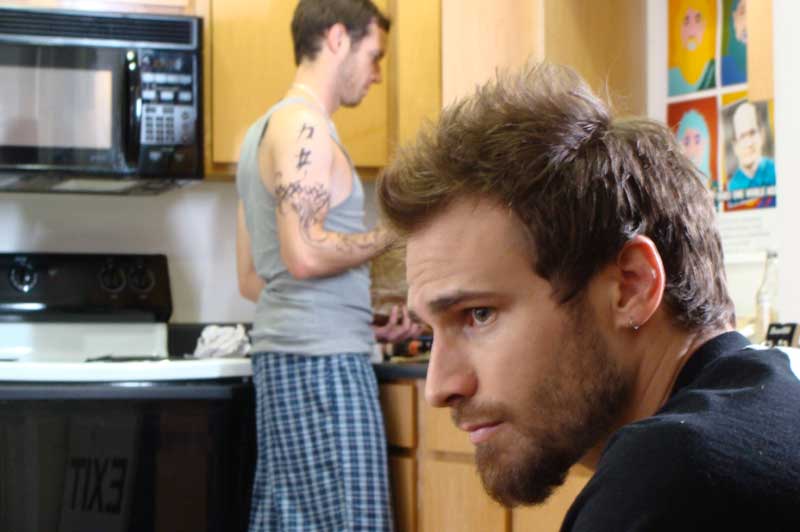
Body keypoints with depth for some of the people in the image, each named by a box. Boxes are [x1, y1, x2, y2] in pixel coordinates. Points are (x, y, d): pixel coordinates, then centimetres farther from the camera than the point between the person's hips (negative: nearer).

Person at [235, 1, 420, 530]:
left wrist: (365, 321, 19)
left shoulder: (266, 129, 20)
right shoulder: (303, 124, -10)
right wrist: (395, 232, -8)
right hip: (322, 361, -10)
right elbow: (305, 255, -21)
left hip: (282, 356, 10)